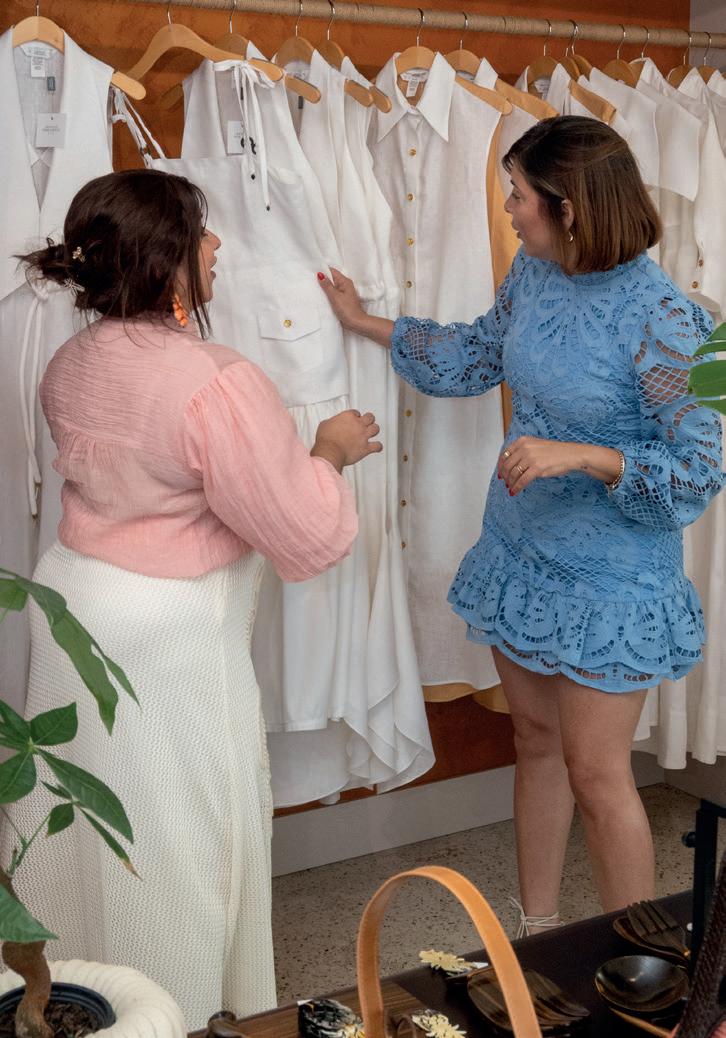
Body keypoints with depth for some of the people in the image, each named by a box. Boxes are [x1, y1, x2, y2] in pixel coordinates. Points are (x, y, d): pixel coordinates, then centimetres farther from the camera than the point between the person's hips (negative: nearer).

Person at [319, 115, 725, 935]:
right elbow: (476, 355, 17)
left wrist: (581, 455, -31)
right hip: (519, 553, 7)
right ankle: (537, 929, 37)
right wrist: (366, 323, 21)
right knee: (536, 743, 18)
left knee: (596, 775, 2)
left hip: (606, 583, -7)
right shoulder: (533, 274, -2)